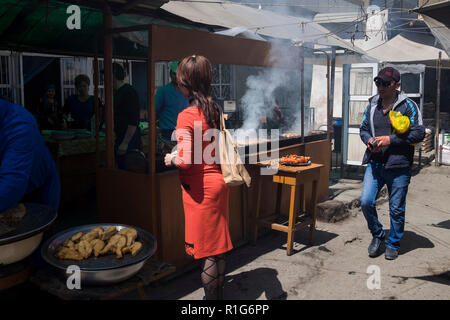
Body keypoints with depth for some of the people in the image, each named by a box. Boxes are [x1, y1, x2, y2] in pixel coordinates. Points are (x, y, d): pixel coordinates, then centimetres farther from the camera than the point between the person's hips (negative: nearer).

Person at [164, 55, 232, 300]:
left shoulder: (187, 116, -18)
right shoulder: (215, 110, 5)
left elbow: (185, 159, -25)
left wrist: (171, 160, -5)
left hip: (200, 188, -8)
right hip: (218, 181, 8)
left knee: (206, 248, 4)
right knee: (218, 241, 18)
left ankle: (211, 295, 18)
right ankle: (219, 292, 33)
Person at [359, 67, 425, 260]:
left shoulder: (407, 106, -5)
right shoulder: (372, 105, 9)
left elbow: (419, 133, -8)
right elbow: (363, 128, 17)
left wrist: (390, 139, -16)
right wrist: (369, 140, -5)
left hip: (398, 166, -3)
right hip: (374, 163, 4)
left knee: (396, 209, 7)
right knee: (366, 201, -6)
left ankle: (393, 245, 26)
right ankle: (377, 236, 20)